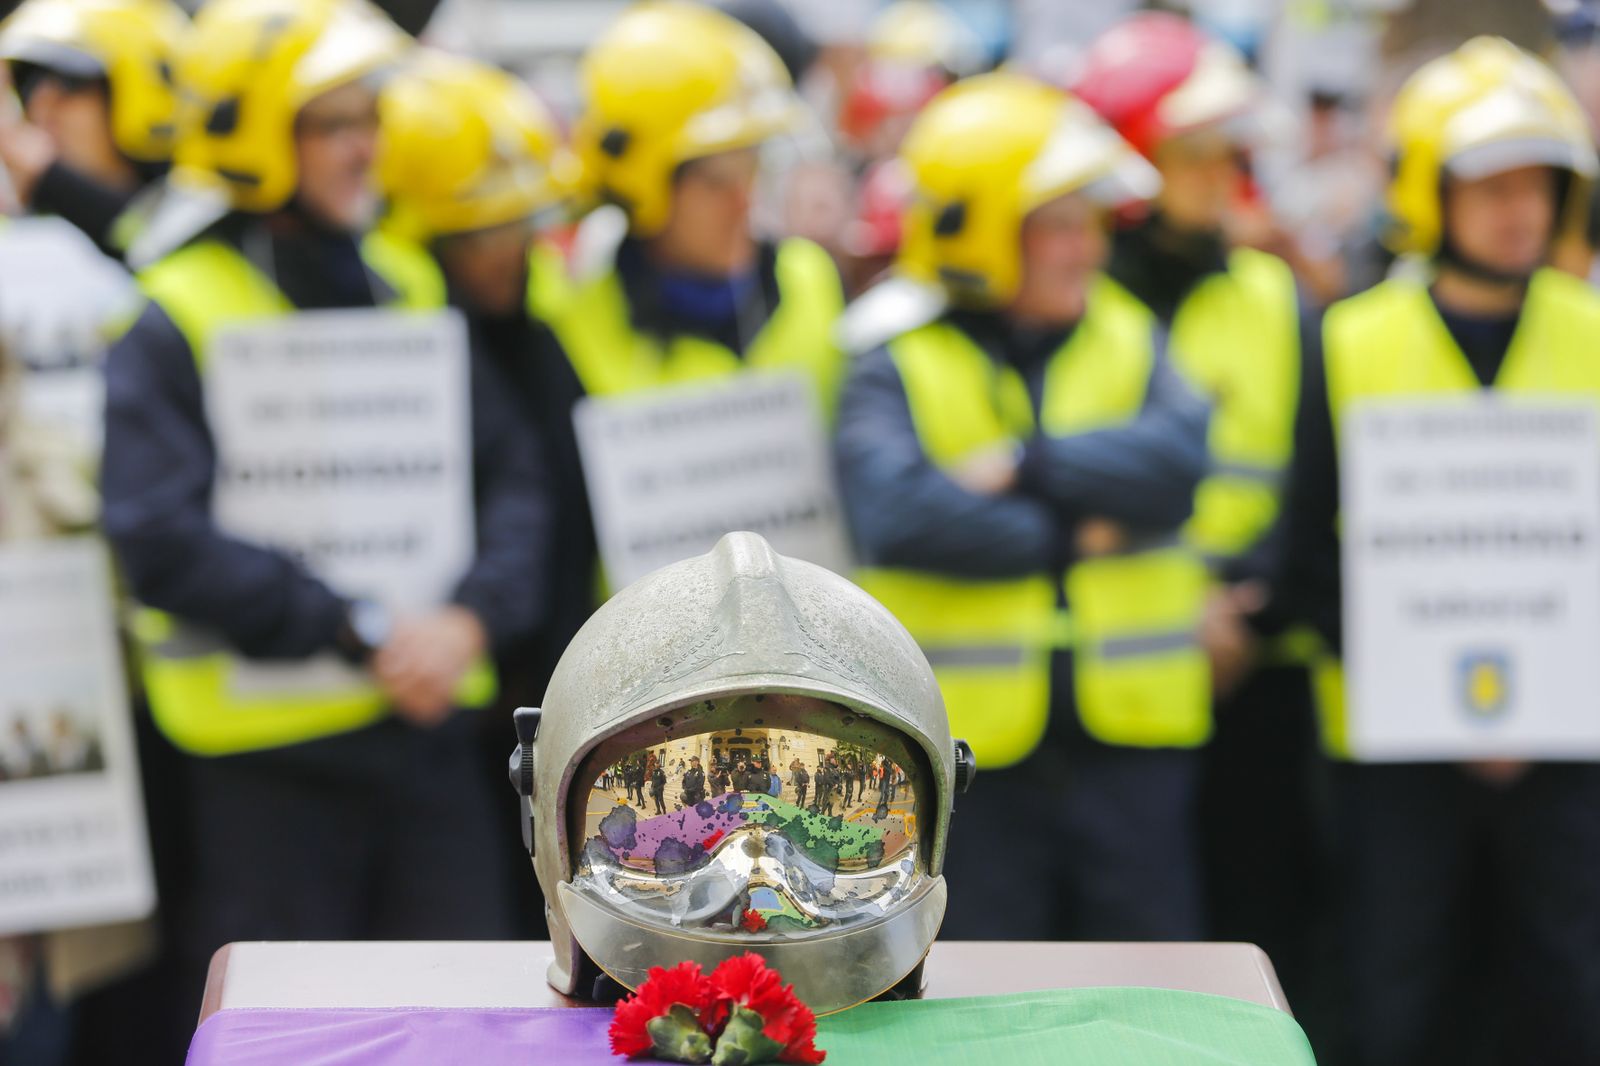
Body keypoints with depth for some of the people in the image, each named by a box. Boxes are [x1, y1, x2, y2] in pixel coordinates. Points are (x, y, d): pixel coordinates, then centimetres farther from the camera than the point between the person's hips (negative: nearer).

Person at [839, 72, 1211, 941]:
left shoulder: (1128, 339, 8)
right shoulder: (898, 364, -3)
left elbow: (1174, 462, -11)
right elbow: (897, 513, -22)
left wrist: (1028, 464, -18)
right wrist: (1071, 537, -14)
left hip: (1129, 739, 3)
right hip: (967, 746, -3)